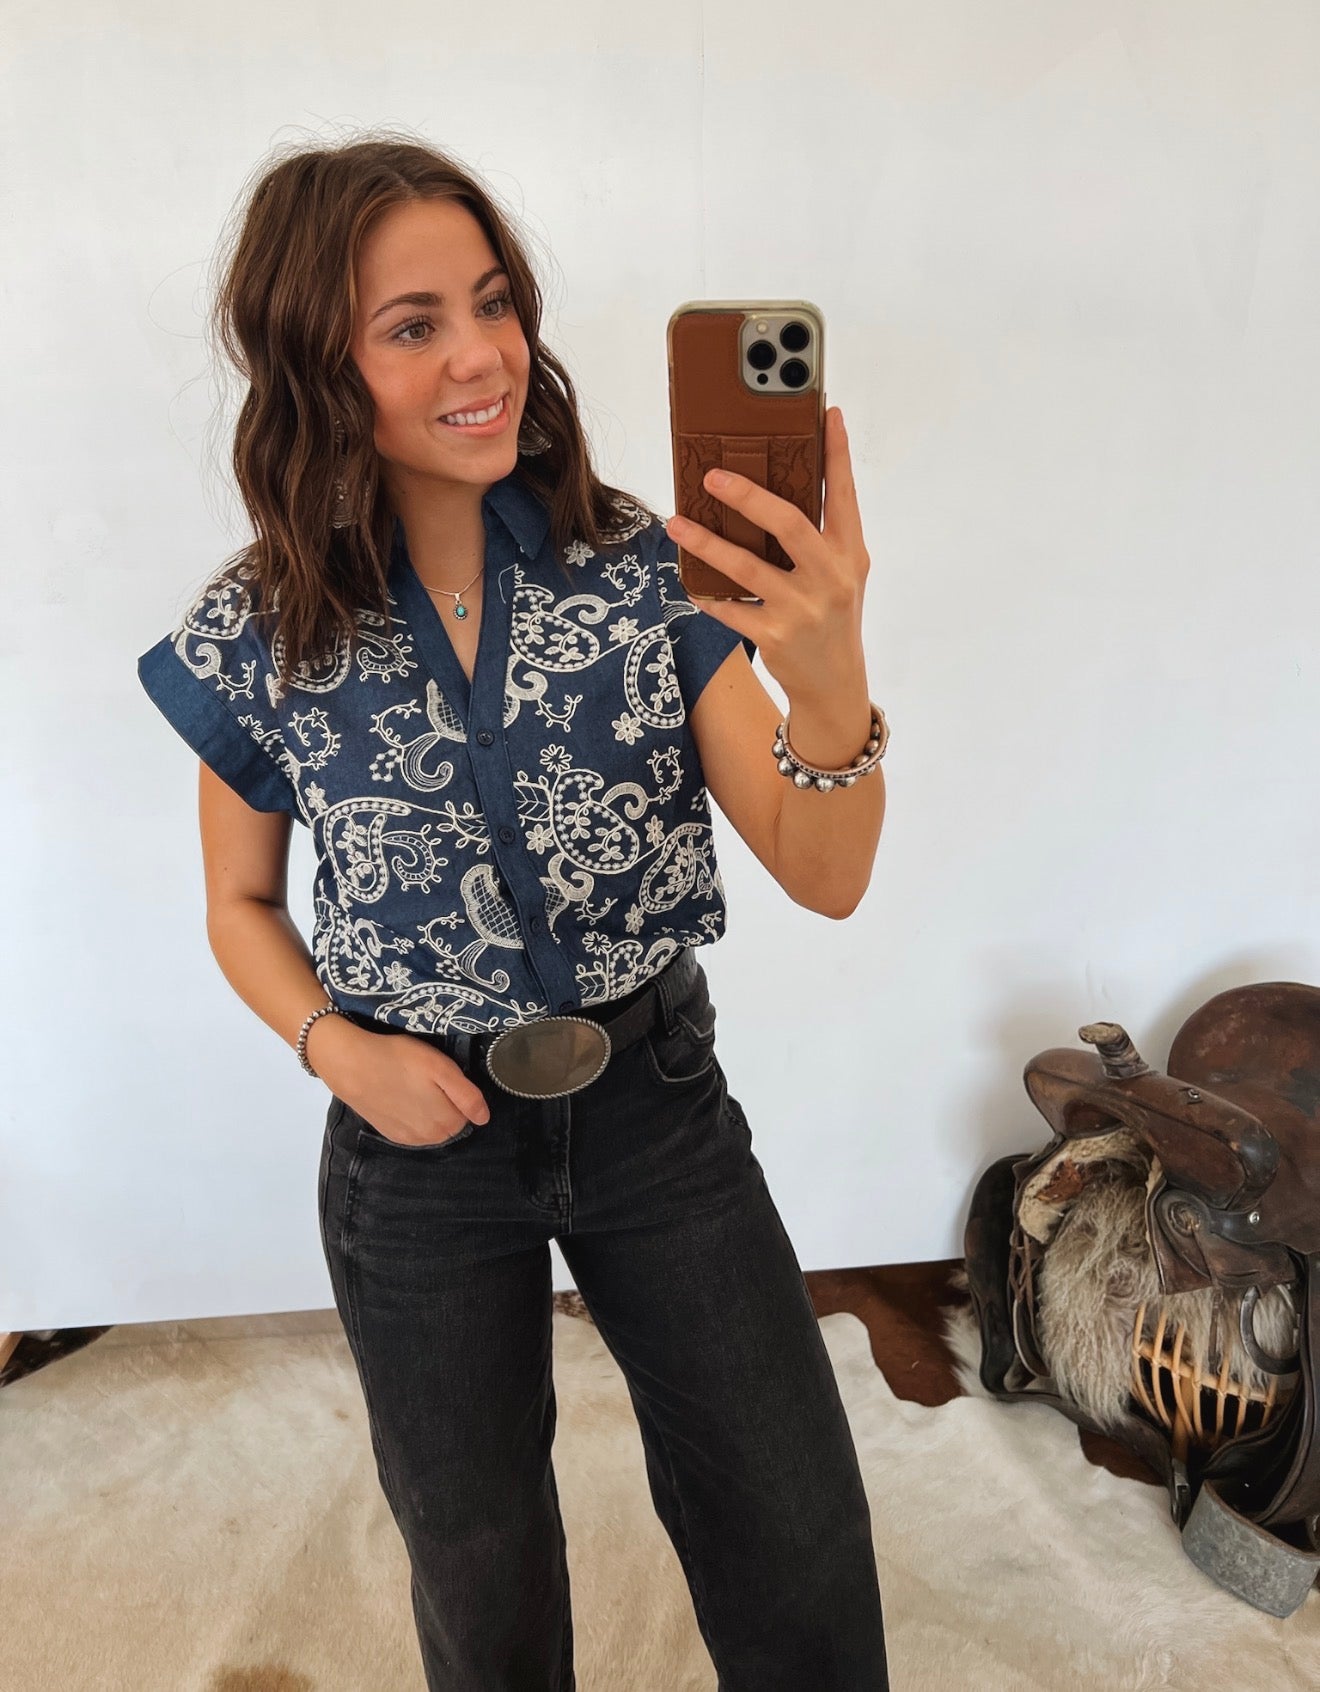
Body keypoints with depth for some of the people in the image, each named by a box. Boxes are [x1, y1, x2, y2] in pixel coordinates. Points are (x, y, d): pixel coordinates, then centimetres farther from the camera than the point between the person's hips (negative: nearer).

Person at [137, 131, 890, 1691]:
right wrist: (338, 1047, -14)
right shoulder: (256, 637, -10)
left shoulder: (645, 569, -11)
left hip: (658, 1106, 1)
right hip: (424, 1137, 1)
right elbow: (241, 904, 5)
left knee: (803, 1555, 14)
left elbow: (825, 877, -15)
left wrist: (833, 680, -34)